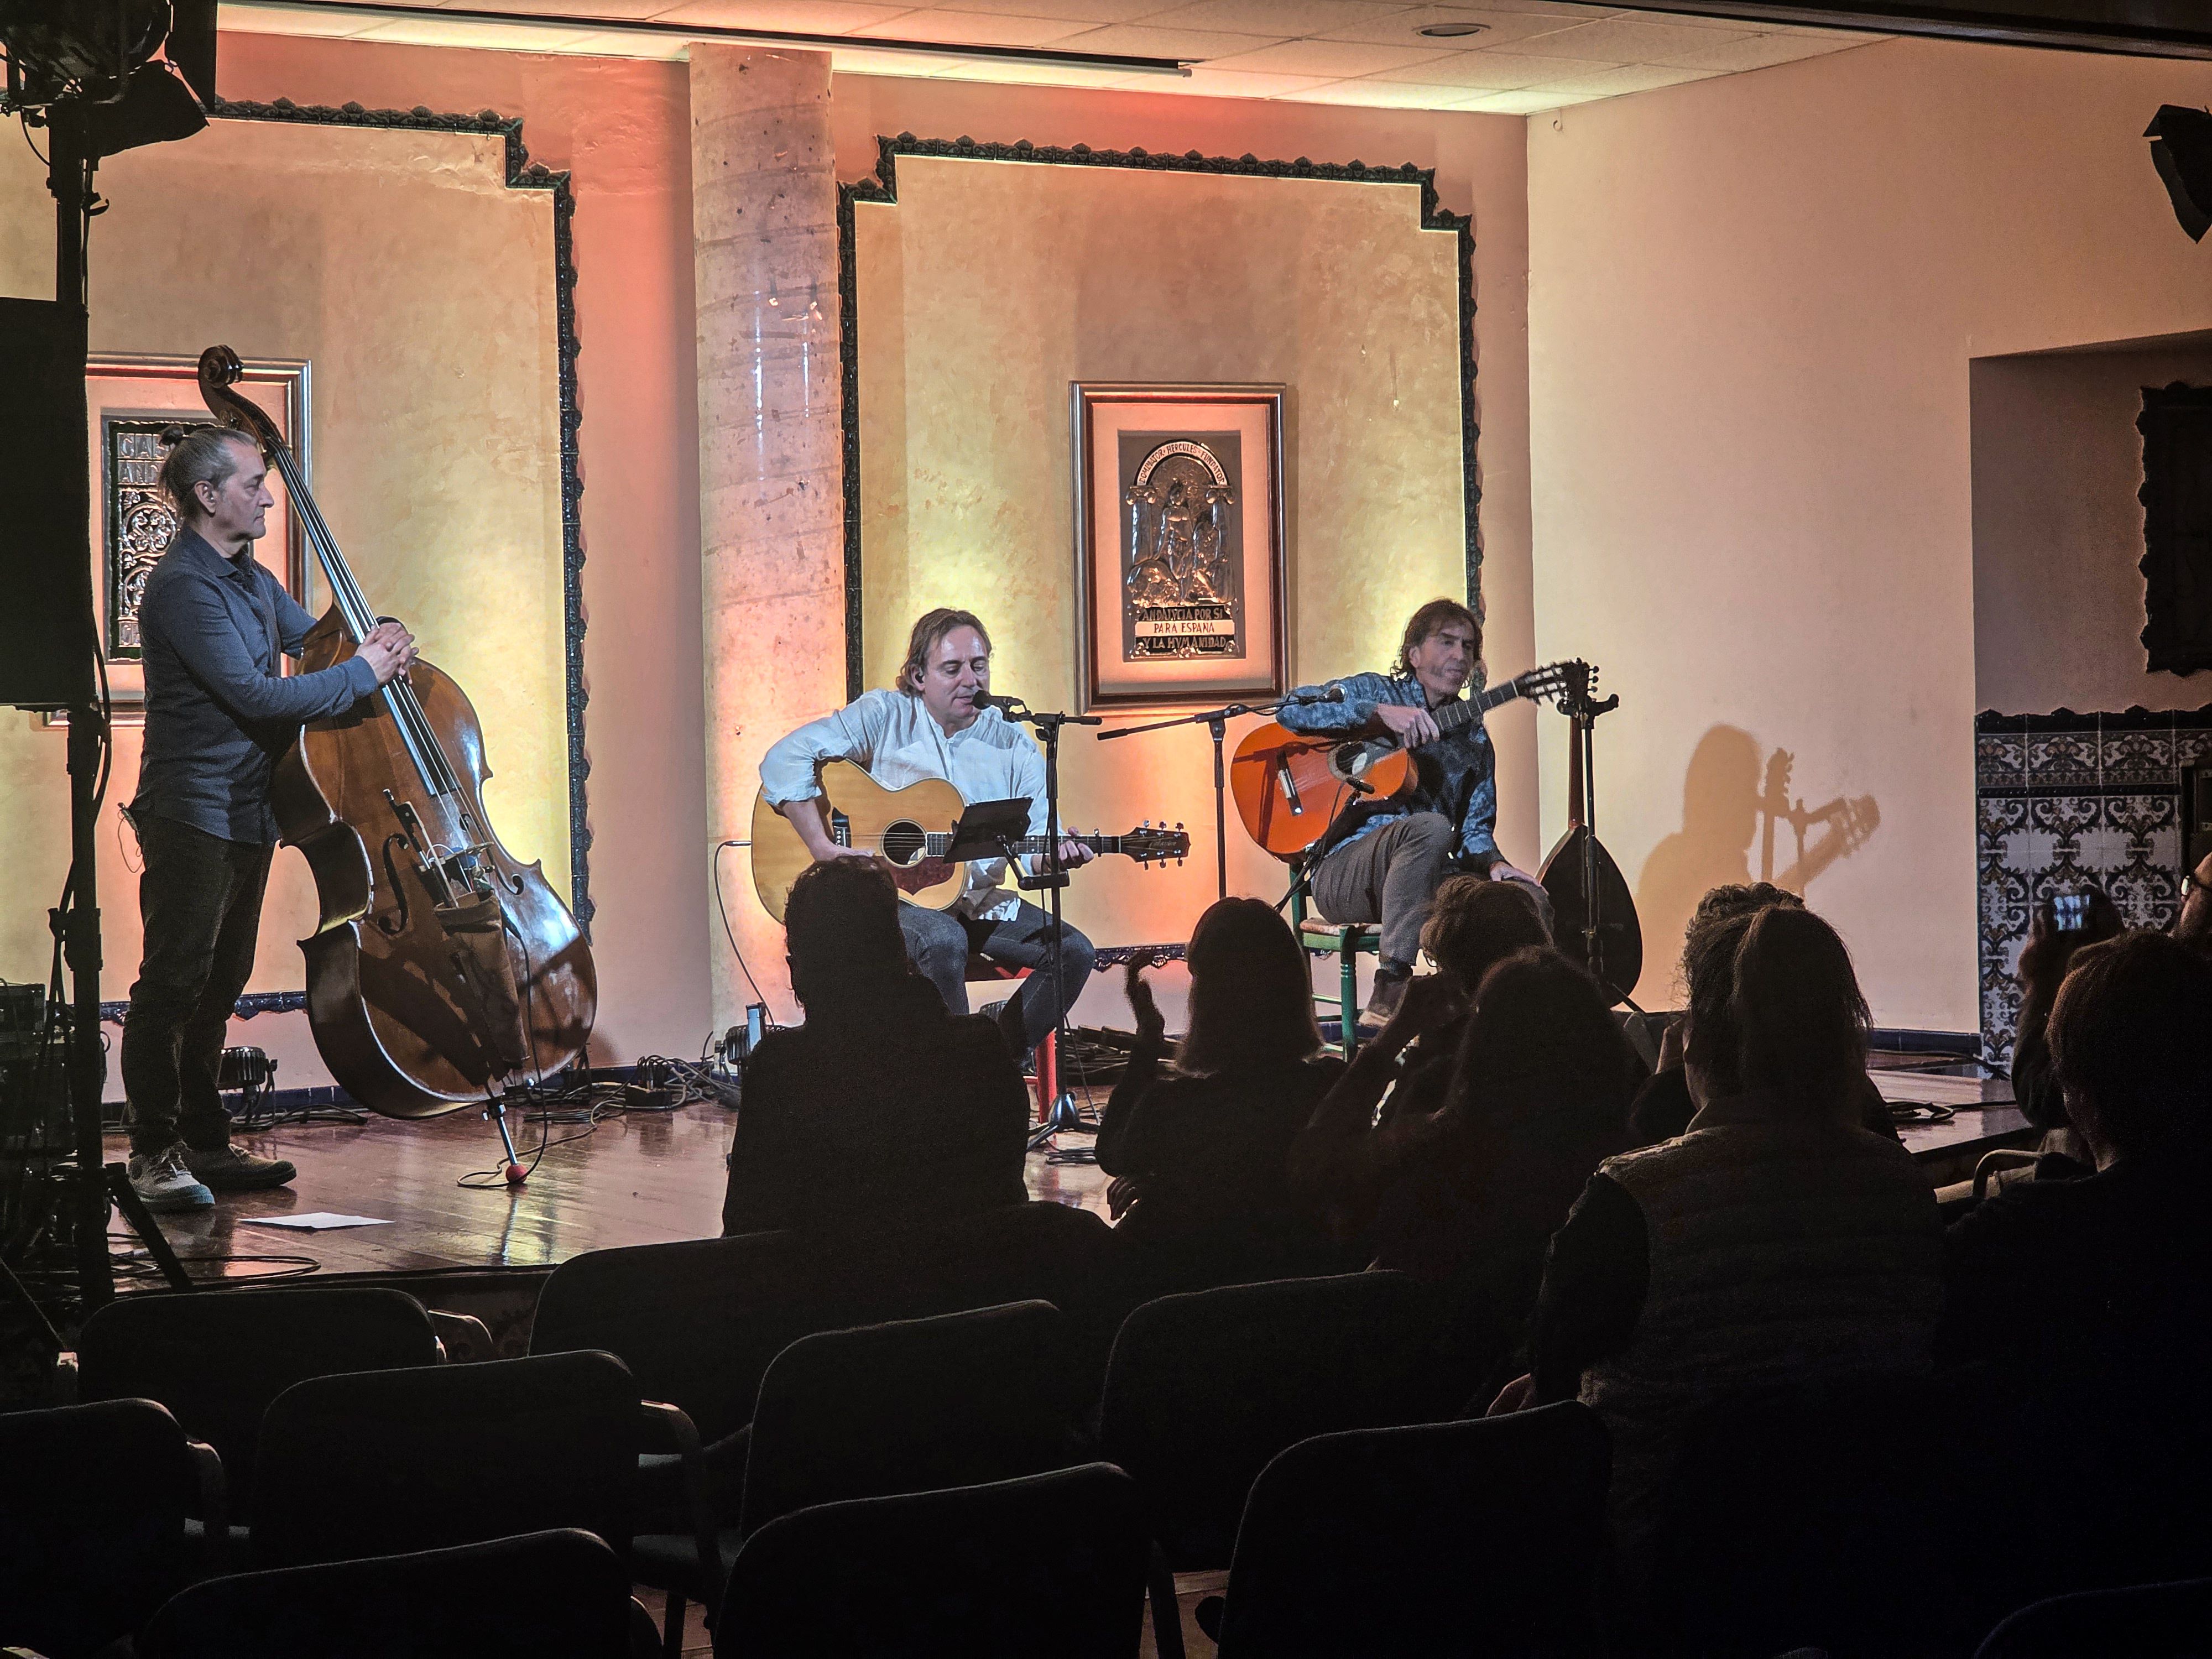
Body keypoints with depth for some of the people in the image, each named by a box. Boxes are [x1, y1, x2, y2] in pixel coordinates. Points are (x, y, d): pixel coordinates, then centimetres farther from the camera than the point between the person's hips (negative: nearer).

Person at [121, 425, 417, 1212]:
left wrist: (375, 645, 2)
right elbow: (255, 695, -23)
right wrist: (363, 674, -17)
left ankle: (205, 1142, 21)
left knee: (221, 980, 14)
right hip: (192, 812, -10)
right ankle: (156, 1152, -2)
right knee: (173, 980, -6)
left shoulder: (250, 578, 14)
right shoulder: (183, 586, -17)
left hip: (248, 810, 10)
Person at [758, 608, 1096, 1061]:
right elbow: (785, 759, -12)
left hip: (978, 900, 5)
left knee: (1073, 951, -14)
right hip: (885, 895, -5)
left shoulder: (1013, 746, 5)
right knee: (944, 940, -36)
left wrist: (1058, 856, -23)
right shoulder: (885, 716, -4)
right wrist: (822, 845, -21)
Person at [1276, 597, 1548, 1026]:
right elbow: (1291, 709, -11)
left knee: (1530, 902, -20)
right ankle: (1390, 988, -37)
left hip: (1427, 877, 5)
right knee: (1430, 827, -37)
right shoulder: (1374, 692, 5)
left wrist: (1492, 862, -6)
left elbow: (1474, 826, 17)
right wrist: (1380, 714, -21)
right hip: (1342, 871, -5)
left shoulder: (1473, 738, 19)